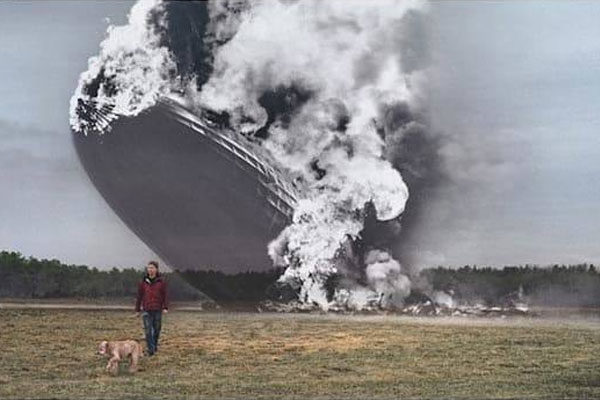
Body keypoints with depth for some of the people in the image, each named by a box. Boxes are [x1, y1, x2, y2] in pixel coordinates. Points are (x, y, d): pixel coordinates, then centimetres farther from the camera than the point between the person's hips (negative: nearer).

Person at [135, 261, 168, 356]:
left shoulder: (161, 282, 1)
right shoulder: (143, 282, 3)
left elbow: (165, 296, 3)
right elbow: (139, 296, 9)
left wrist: (165, 307, -7)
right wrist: (137, 310, 10)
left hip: (157, 310, 0)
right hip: (146, 310, 0)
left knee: (157, 329, 9)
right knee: (148, 330, -9)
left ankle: (155, 344, 34)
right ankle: (150, 349, -7)